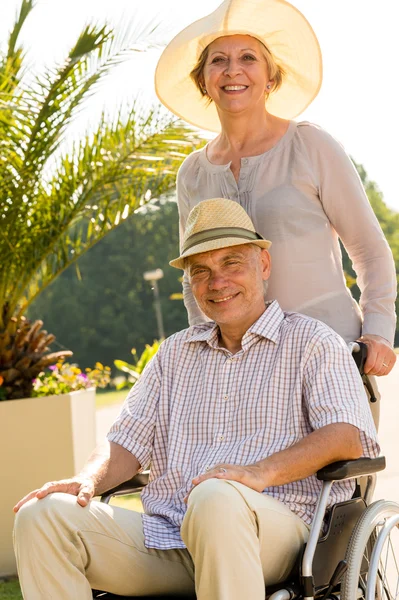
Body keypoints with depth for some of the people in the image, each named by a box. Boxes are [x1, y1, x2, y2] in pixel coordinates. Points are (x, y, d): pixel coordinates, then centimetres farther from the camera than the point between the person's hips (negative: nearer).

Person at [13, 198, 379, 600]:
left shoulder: (310, 342, 9)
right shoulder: (175, 353, 27)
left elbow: (348, 437, -6)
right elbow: (129, 442, 20)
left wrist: (261, 472, -23)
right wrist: (89, 482, -3)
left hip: (273, 532, -5)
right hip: (163, 538, 5)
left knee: (216, 499, -41)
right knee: (42, 515, -17)